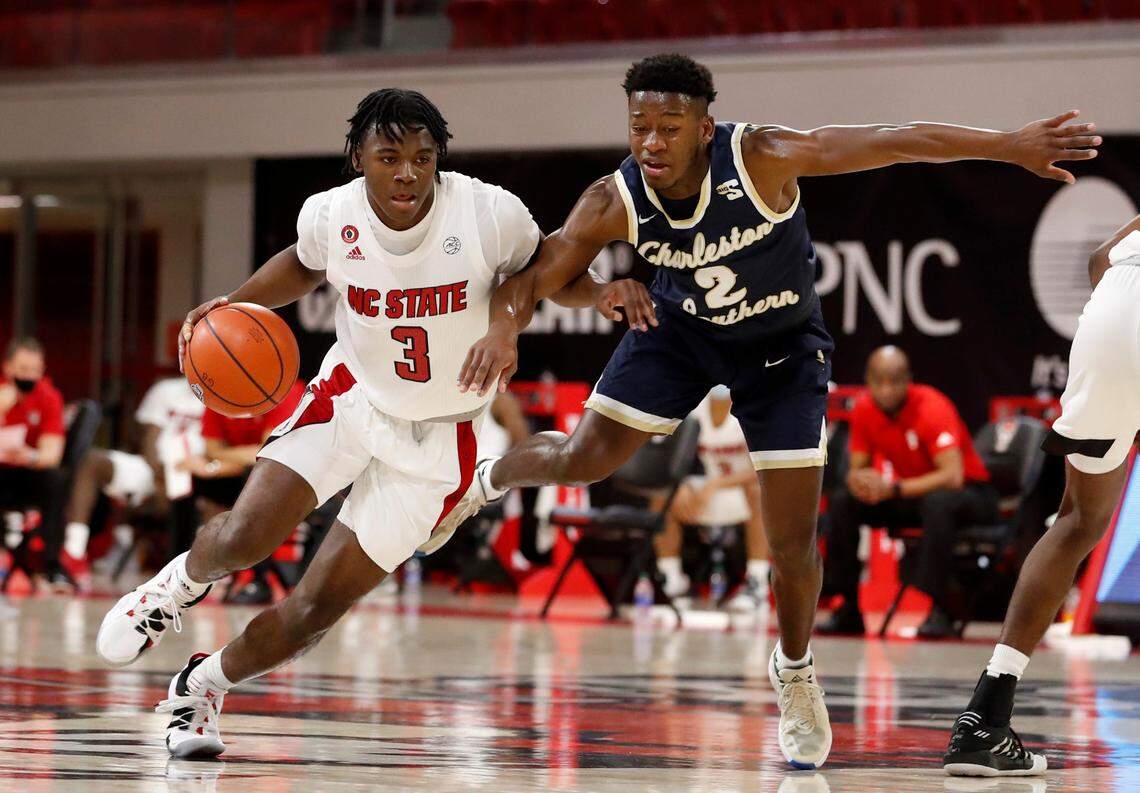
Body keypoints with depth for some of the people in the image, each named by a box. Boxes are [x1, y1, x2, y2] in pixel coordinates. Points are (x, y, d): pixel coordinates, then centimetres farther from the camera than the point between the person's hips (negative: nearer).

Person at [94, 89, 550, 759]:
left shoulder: (491, 213, -21)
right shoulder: (330, 215, -13)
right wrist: (237, 302, -3)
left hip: (438, 438, -1)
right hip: (352, 395, 2)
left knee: (319, 606, -4)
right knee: (243, 539, -17)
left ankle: (206, 684, 23)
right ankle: (185, 580, 22)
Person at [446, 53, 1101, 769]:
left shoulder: (761, 159, -35)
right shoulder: (613, 204, -25)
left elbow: (894, 142, -37)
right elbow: (532, 278, -15)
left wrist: (1011, 146, -43)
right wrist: (504, 332, -38)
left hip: (781, 344, -2)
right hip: (681, 327, 2)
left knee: (794, 543, -2)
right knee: (583, 460, 2)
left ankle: (796, 672, 26)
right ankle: (487, 480, 38)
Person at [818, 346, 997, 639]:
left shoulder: (932, 408, -26)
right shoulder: (864, 409, -7)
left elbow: (953, 477, -35)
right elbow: (857, 468, 1)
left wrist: (893, 488, -40)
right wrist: (859, 481, -26)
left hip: (969, 492, -6)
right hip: (911, 495, 6)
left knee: (937, 503, -40)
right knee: (842, 502, -12)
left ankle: (938, 611, -37)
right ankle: (849, 610, -5)